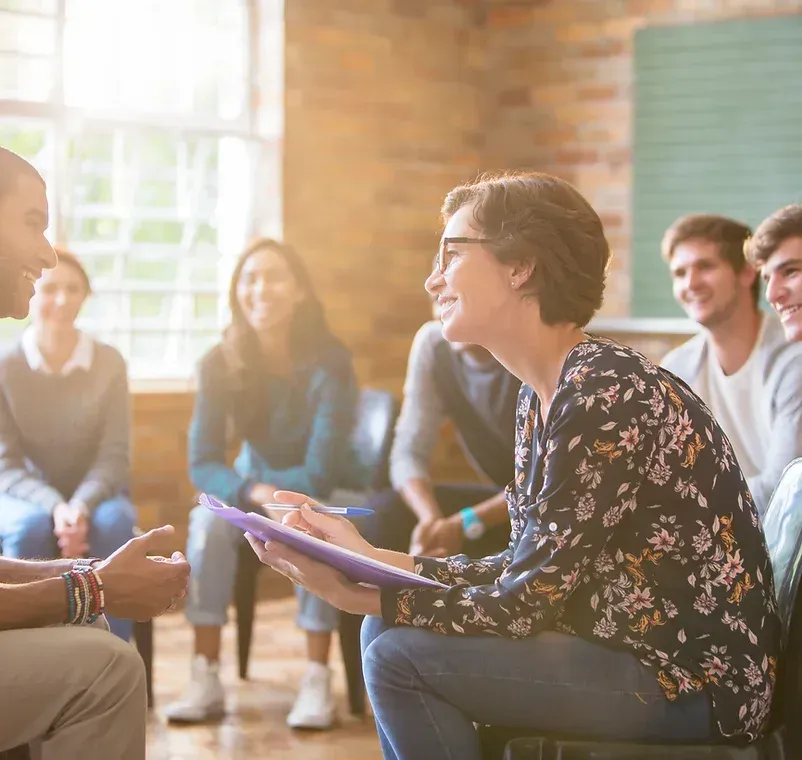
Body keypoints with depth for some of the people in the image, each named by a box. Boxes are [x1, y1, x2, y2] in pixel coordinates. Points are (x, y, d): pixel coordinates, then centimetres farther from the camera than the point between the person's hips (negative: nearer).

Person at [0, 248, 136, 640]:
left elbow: (115, 455, -8)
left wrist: (81, 505, -28)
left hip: (92, 494, 1)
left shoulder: (109, 362, -8)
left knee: (113, 522, -34)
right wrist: (54, 506, -29)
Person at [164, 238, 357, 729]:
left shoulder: (329, 362, -22)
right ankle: (207, 679, -28)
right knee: (208, 520, -28)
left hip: (316, 497, -2)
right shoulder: (221, 364, -13)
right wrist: (253, 492, -33)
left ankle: (318, 682, -31)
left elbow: (320, 475, -24)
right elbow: (203, 464, -16)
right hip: (253, 491, 3)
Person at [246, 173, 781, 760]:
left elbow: (527, 604, -21)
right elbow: (524, 572, 9)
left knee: (400, 655, -14)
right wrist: (371, 559, 3)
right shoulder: (540, 397, 8)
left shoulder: (605, 397, -22)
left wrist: (358, 593, -19)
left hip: (695, 683, -9)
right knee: (387, 628, 7)